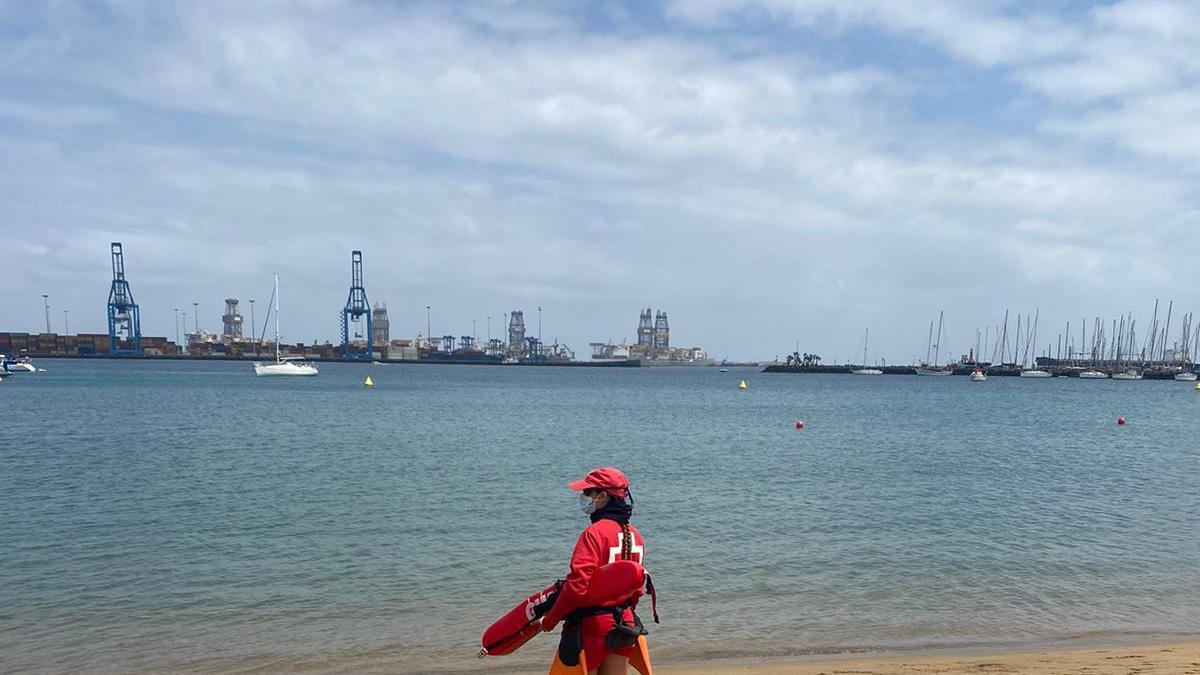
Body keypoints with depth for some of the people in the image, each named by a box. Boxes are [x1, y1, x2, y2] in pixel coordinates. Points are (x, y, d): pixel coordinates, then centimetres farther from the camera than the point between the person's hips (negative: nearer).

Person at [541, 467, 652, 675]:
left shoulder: (594, 533, -19)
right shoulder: (635, 535, 5)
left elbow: (577, 586, -23)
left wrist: (549, 620, -12)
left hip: (591, 626, -7)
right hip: (624, 625, 7)